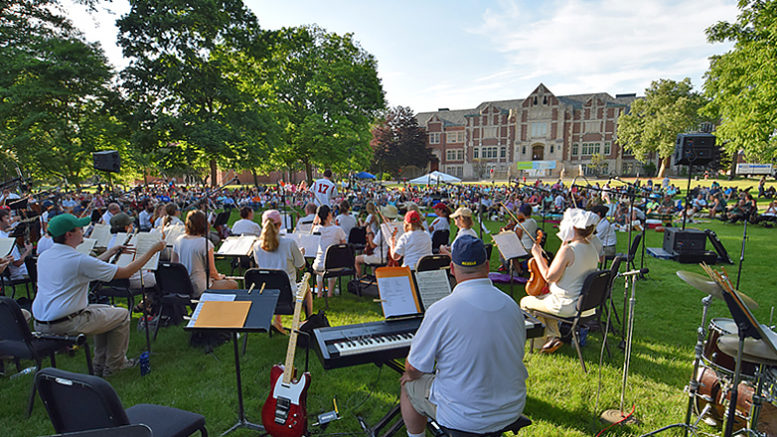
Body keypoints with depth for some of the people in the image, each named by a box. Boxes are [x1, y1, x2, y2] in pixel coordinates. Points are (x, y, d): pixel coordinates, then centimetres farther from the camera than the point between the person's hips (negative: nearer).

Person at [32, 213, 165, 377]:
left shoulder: (43, 256, 6)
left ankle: (100, 364, 31)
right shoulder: (78, 259, -21)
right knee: (122, 315, 7)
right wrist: (153, 250, -10)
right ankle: (114, 365, 20)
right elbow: (126, 272, -17)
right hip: (66, 324, -9)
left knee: (106, 310, 25)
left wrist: (110, 252, 21)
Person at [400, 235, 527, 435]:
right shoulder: (512, 305, -6)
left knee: (409, 385, 19)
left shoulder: (440, 310, -24)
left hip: (465, 418, -5)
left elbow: (413, 369, -14)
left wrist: (412, 374, 11)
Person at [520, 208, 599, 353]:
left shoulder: (568, 250, -25)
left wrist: (538, 255, -14)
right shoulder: (592, 249, 2)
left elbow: (549, 276, -23)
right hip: (585, 302, 9)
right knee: (544, 298, 31)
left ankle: (552, 335, 21)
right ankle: (553, 335, 23)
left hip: (566, 305, -9)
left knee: (525, 302, 10)